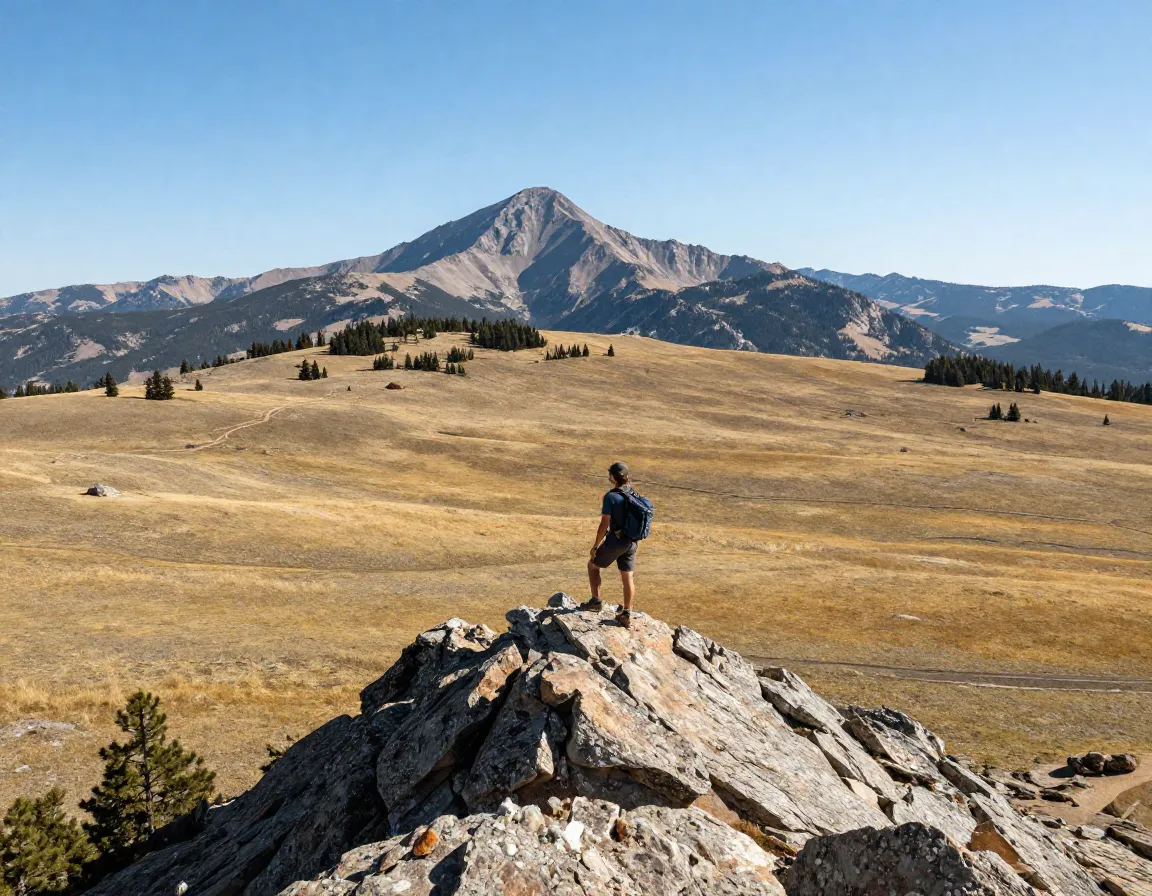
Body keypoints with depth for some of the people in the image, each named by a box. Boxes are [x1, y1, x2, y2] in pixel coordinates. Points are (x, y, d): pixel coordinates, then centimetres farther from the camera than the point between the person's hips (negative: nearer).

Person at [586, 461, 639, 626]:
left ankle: (596, 600, 17)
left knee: (593, 565, 17)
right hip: (631, 542, 6)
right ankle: (626, 614, 14)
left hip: (615, 540, -6)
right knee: (627, 577, 12)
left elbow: (604, 524, -18)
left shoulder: (611, 497, -19)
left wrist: (595, 546, -9)